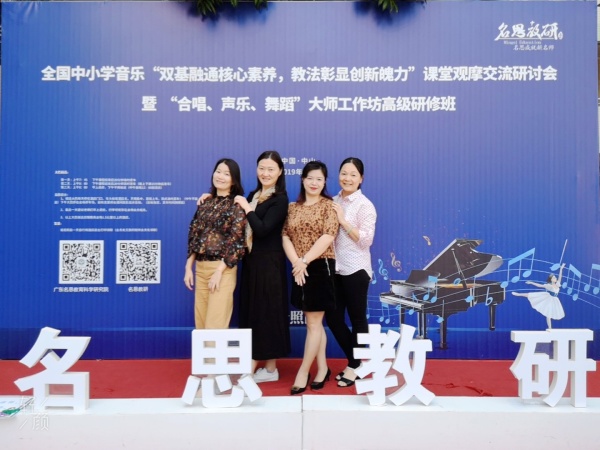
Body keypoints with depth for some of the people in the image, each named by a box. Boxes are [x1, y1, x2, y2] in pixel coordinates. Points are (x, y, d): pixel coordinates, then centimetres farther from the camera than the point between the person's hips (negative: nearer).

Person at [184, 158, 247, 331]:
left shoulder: (237, 205, -4)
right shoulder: (205, 202, 12)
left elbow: (236, 241, -10)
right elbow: (194, 236, 13)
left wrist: (219, 271, -15)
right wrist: (188, 267, 7)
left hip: (223, 269, -6)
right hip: (200, 268, 6)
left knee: (215, 326, -4)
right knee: (201, 324, 11)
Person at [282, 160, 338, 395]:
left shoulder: (328, 205, -4)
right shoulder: (293, 207, 11)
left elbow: (328, 236, -15)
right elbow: (285, 236, 3)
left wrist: (305, 261, -16)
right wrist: (296, 262, -12)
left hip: (320, 268, -5)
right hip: (299, 270, 6)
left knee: (313, 324, 0)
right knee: (315, 322, 14)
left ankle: (303, 372, 10)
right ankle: (322, 368, 25)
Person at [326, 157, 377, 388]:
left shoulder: (365, 205, -7)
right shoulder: (333, 202, 10)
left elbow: (366, 240, -14)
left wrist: (343, 221, -16)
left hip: (355, 269, -6)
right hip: (335, 268, 6)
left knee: (357, 319, 7)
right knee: (333, 318, 10)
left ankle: (354, 366, 23)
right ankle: (355, 361, 29)